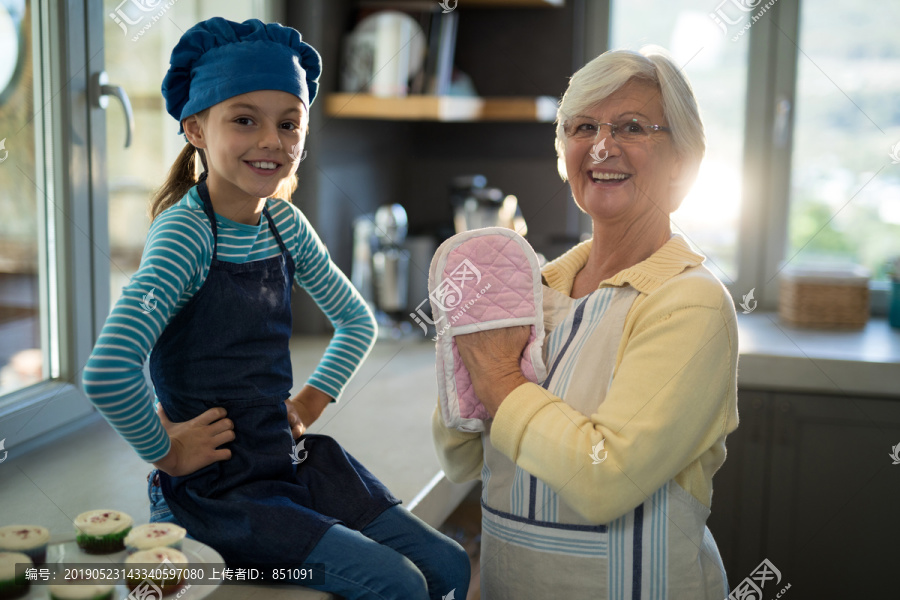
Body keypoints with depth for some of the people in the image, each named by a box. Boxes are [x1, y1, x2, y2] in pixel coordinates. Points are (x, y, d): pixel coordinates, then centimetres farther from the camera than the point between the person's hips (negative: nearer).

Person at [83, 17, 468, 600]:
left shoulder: (287, 224, 2)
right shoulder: (186, 233, -19)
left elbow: (357, 320, 18)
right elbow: (108, 372, -33)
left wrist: (313, 399, 6)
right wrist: (165, 452, -19)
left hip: (296, 460, 7)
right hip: (215, 485, -7)